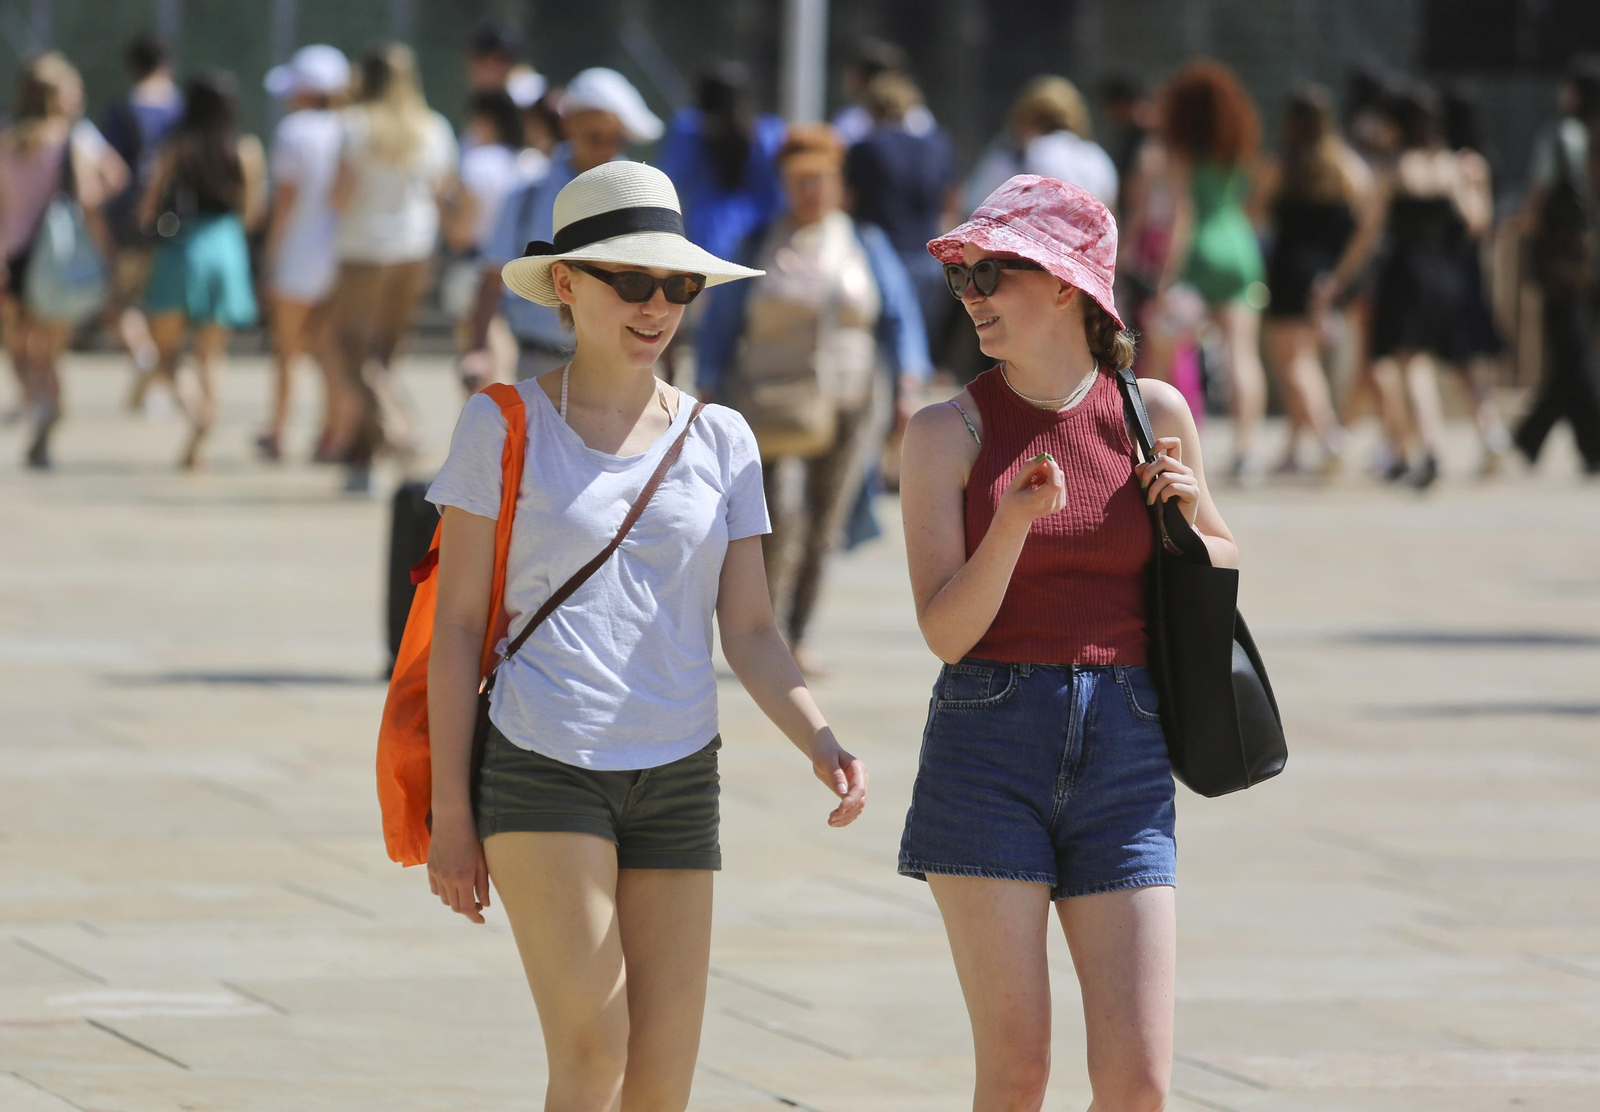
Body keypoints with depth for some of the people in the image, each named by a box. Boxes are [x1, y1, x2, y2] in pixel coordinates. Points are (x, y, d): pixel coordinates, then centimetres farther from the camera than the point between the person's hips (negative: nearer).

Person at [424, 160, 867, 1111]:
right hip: (542, 769, -4)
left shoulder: (720, 442, 10)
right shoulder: (506, 427, 1)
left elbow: (750, 631, 8)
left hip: (678, 777, 4)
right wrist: (449, 807, -2)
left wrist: (820, 740, -11)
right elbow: (458, 623, 2)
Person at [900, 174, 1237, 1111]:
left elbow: (1225, 571, 20)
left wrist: (1193, 519, -2)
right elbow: (947, 630, -6)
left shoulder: (1154, 413, 6)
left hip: (1124, 753, 1)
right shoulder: (950, 432, 1)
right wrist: (1017, 520, -21)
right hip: (988, 752, -1)